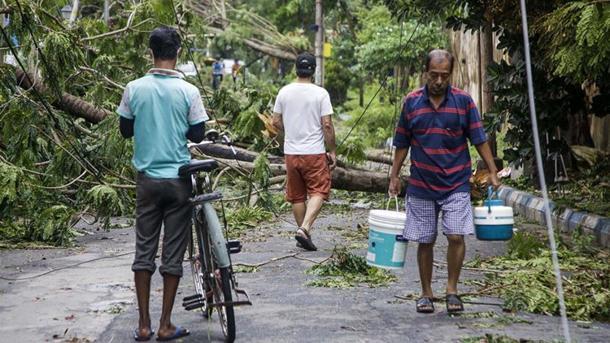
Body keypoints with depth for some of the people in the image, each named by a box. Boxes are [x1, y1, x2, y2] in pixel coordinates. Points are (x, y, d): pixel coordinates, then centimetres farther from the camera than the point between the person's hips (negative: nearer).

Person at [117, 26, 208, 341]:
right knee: (173, 253, 5)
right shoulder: (188, 91, -10)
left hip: (147, 178, 2)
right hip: (178, 179, -2)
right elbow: (198, 135, -3)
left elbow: (125, 130, 6)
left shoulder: (134, 89, -4)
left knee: (144, 250, 9)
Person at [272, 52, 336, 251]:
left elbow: (276, 122, 8)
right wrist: (333, 151, -1)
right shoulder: (320, 94, -9)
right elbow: (327, 125, -10)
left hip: (291, 152, 4)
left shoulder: (284, 92, 2)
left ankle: (303, 232, 20)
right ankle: (305, 228, -18)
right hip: (314, 152, -4)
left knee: (297, 196, 13)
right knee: (318, 192, 0)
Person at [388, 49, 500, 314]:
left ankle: (452, 290, 4)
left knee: (456, 236, -12)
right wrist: (394, 177, 6)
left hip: (456, 184, -1)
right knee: (425, 241, 6)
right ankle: (426, 294, 18)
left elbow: (479, 139, 1)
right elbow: (402, 143, 8)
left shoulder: (463, 100, -2)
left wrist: (492, 172, -4)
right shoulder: (411, 101, 0)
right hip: (421, 185, 1)